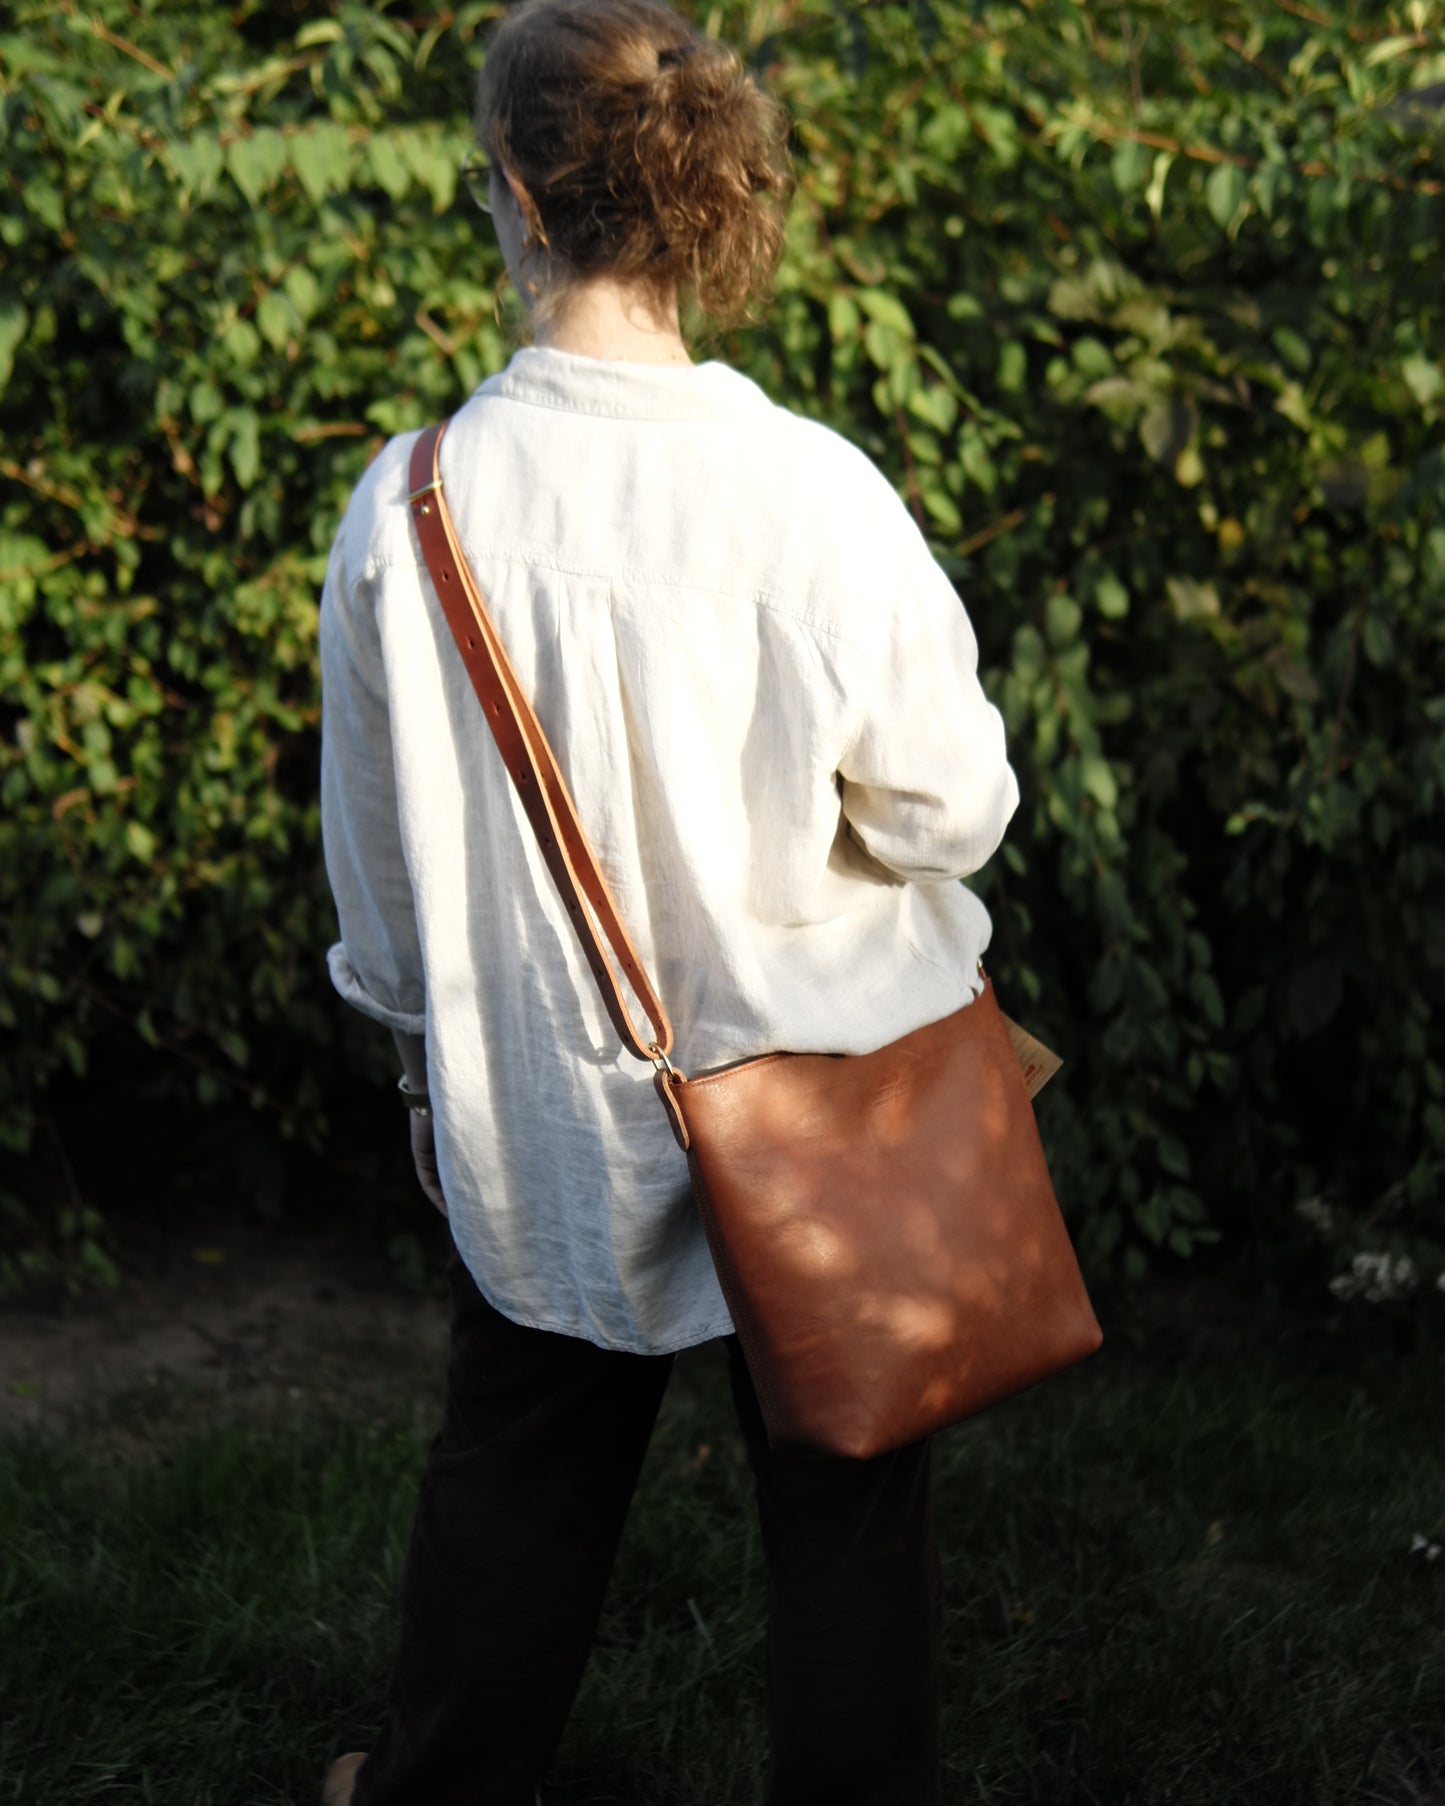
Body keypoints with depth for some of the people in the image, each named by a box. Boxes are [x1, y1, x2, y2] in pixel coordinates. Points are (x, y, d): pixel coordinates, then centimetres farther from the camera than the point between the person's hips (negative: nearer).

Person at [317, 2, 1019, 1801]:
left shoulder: (411, 503, -15)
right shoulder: (815, 491, -20)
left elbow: (377, 854, -3)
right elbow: (950, 808, -11)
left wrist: (426, 1041, 15)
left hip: (548, 1109, 2)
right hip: (832, 1094, -2)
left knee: (514, 1478, 23)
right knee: (843, 1499, 16)